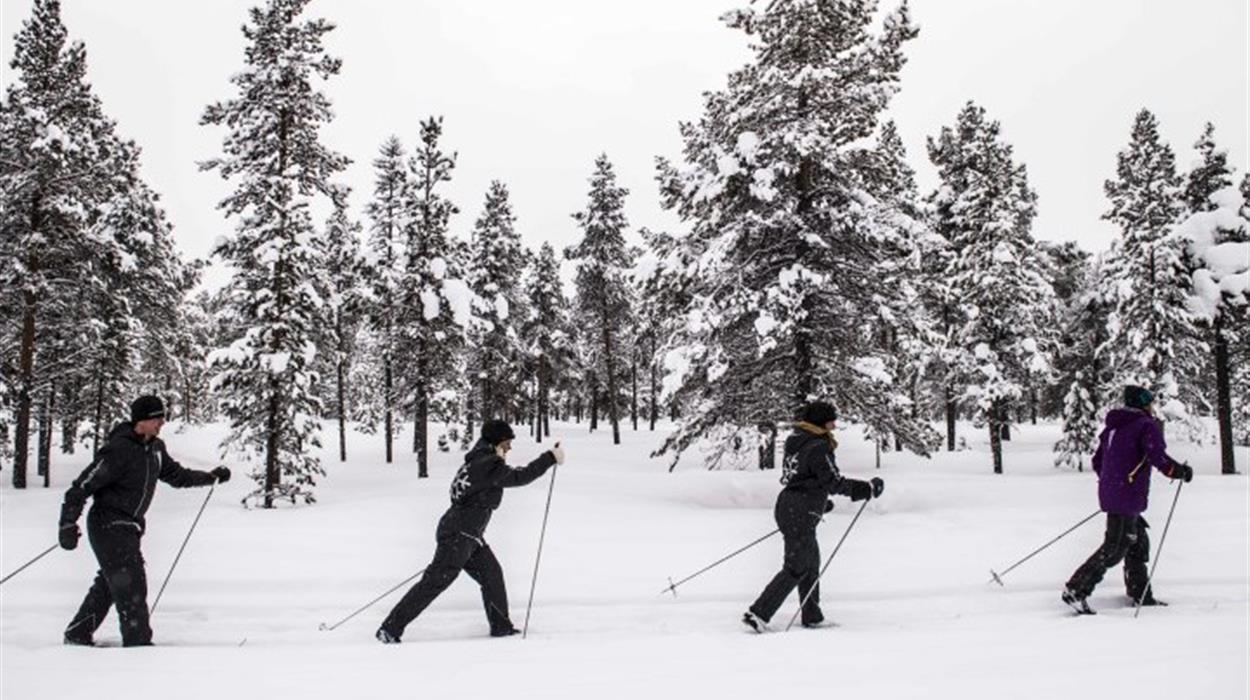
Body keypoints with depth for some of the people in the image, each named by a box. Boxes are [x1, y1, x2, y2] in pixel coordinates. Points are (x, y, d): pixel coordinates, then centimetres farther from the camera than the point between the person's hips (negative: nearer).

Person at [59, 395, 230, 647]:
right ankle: (138, 643, -6)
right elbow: (81, 487, -18)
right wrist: (68, 525, -22)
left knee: (110, 583, 16)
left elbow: (176, 475, 20)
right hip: (109, 525, -9)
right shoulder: (118, 450, -21)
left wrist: (211, 477, 13)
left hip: (129, 527, 9)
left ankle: (77, 635, 29)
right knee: (131, 584, -11)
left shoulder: (155, 447, 4)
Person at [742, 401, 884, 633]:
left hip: (787, 506, 10)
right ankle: (758, 613, -5)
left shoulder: (799, 440, 11)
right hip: (800, 515, -10)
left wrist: (819, 501, 31)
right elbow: (834, 482, -18)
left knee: (811, 562, 19)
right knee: (796, 568, -3)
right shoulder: (818, 448, -18)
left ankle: (812, 616, 28)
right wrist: (868, 488, -9)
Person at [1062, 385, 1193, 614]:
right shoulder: (1147, 426, -6)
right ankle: (1076, 590, -13)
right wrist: (1181, 471, -4)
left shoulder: (1113, 427, 17)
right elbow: (1157, 457, -20)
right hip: (1127, 498, -9)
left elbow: (1097, 461, 20)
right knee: (1114, 548, -9)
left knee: (1138, 542, 18)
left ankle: (1141, 594, 24)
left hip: (1110, 493, 9)